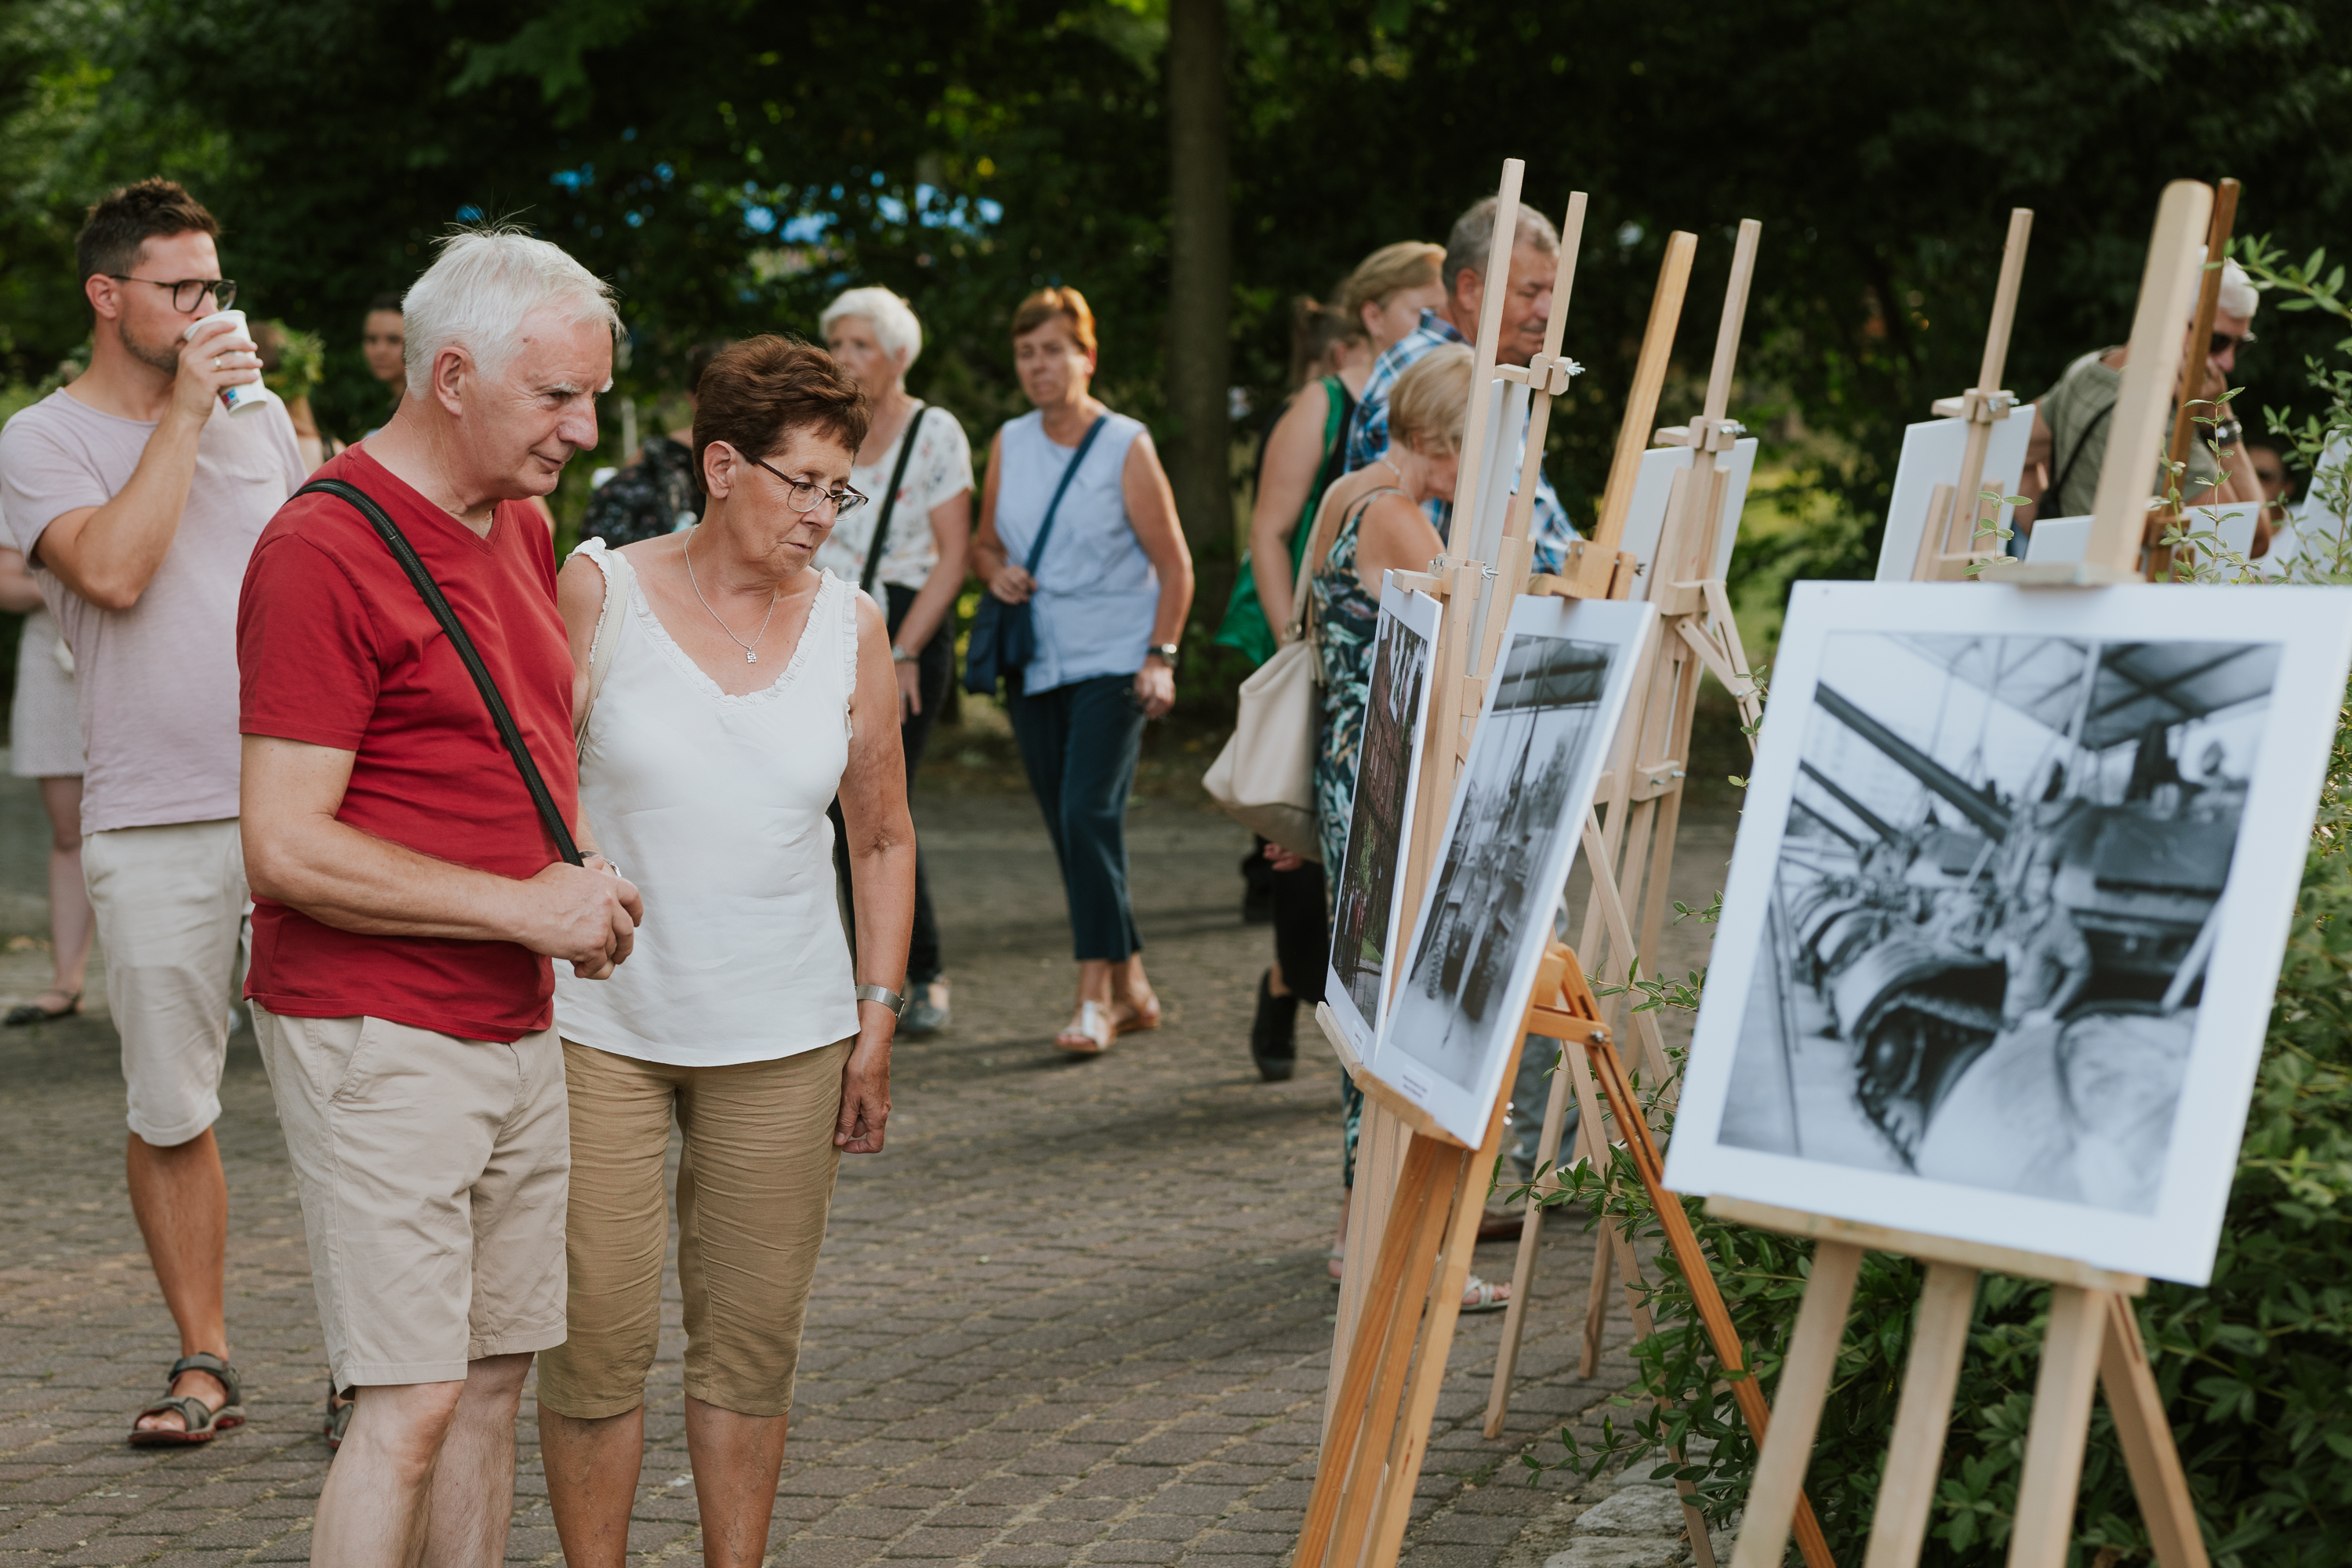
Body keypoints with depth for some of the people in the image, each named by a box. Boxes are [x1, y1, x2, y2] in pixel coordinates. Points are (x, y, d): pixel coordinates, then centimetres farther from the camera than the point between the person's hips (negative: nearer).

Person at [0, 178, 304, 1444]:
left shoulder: (260, 416, 13)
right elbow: (115, 572, -18)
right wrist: (180, 414, -13)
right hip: (152, 828, -2)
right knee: (170, 1112, 4)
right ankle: (203, 1363, 16)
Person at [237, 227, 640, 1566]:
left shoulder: (522, 528, 12)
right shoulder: (322, 551, -16)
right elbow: (289, 848, -20)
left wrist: (584, 864, 10)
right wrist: (526, 904, -17)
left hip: (518, 1029, 9)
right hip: (379, 1038, -9)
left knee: (497, 1377, 11)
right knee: (412, 1400, -10)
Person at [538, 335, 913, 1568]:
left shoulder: (850, 625, 5)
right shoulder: (599, 592, -4)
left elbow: (883, 839, 12)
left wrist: (877, 1023, 8)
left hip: (784, 1038, 3)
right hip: (601, 1020, -2)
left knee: (751, 1339, 7)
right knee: (599, 1340, -2)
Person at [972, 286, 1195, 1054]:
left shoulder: (1126, 445, -5)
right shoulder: (1008, 444, 9)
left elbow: (1174, 564, -3)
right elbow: (985, 540, 20)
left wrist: (1160, 657, -11)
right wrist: (996, 570, -3)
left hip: (1113, 660, -5)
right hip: (1035, 666, 6)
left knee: (1090, 813, -18)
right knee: (1070, 829, 7)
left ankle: (1095, 997, -16)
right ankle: (1131, 989, 18)